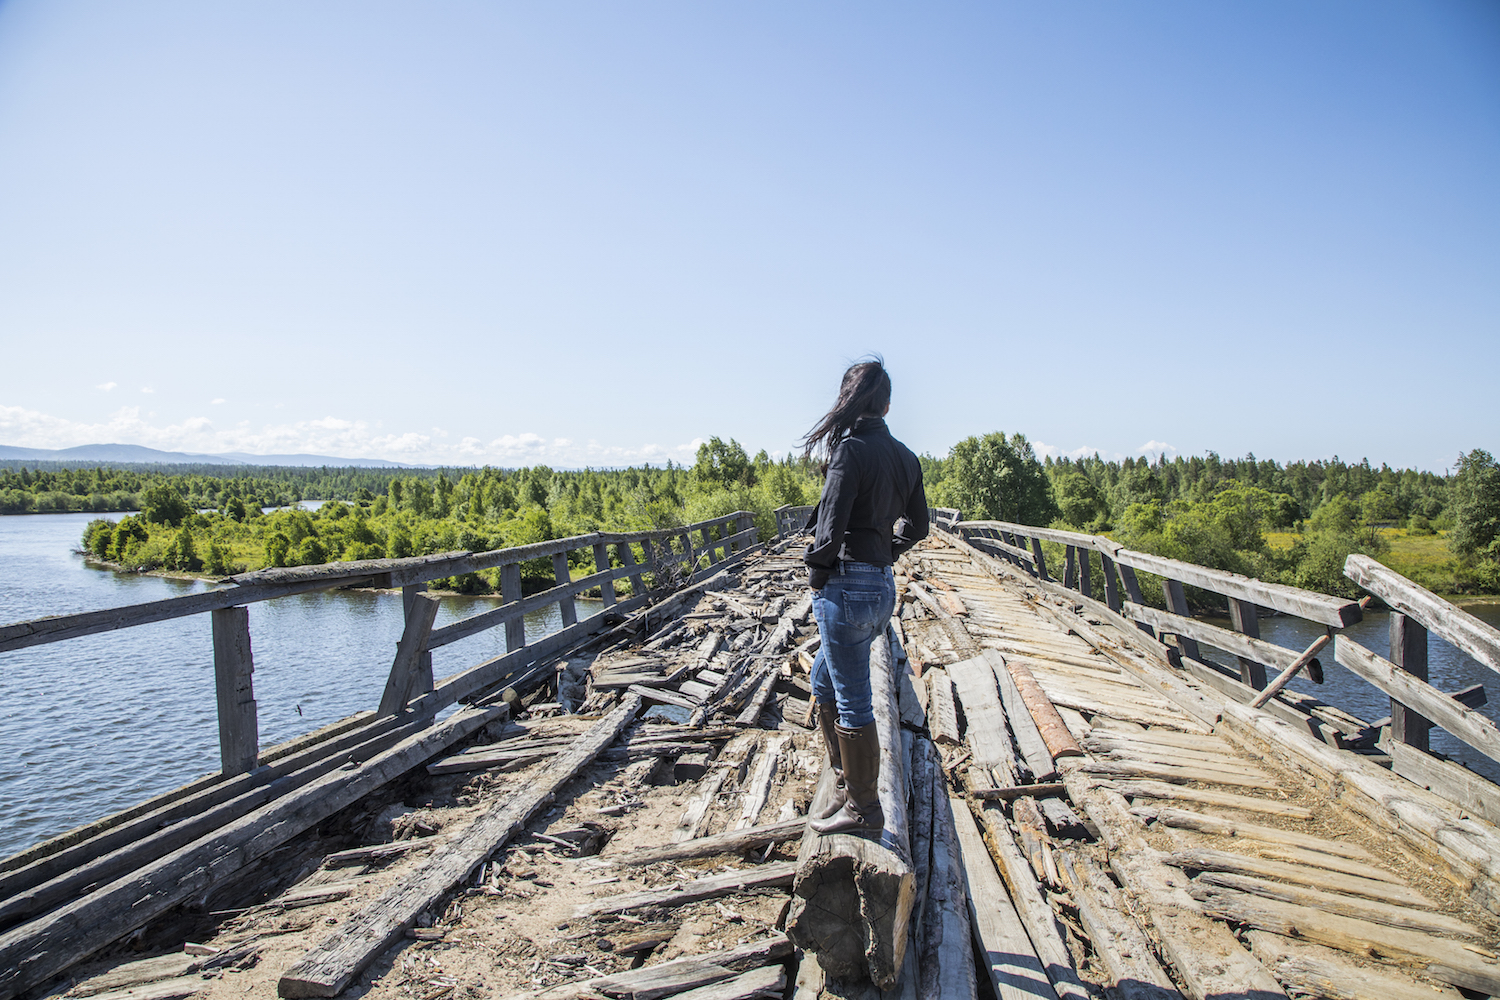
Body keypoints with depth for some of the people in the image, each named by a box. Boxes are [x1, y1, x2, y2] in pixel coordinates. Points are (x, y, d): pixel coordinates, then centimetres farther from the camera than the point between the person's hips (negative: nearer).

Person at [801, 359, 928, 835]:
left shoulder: (851, 449, -15)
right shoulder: (905, 457, 9)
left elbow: (831, 523, -19)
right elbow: (916, 526, 17)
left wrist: (817, 573, -4)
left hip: (846, 586, -8)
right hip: (883, 586, 9)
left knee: (852, 703, 5)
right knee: (824, 682, 24)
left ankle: (863, 809, 20)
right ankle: (848, 783, 32)